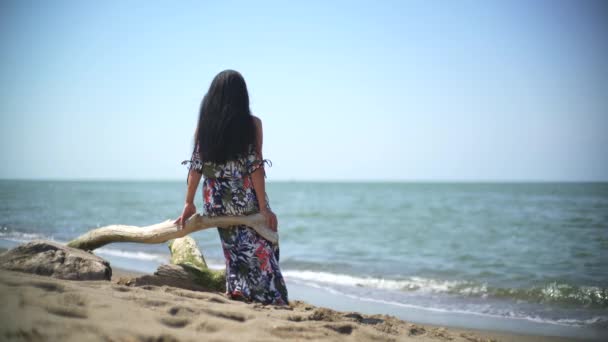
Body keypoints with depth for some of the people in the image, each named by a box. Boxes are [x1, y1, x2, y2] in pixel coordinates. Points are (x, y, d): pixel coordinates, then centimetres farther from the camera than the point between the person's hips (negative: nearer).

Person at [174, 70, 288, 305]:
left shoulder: (203, 124, 3)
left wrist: (189, 203, 10)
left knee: (235, 252, 16)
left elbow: (196, 165, 3)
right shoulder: (252, 123, -6)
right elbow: (255, 166, -10)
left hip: (216, 202, 4)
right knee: (261, 251, 4)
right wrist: (264, 207, -9)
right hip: (245, 199, -4)